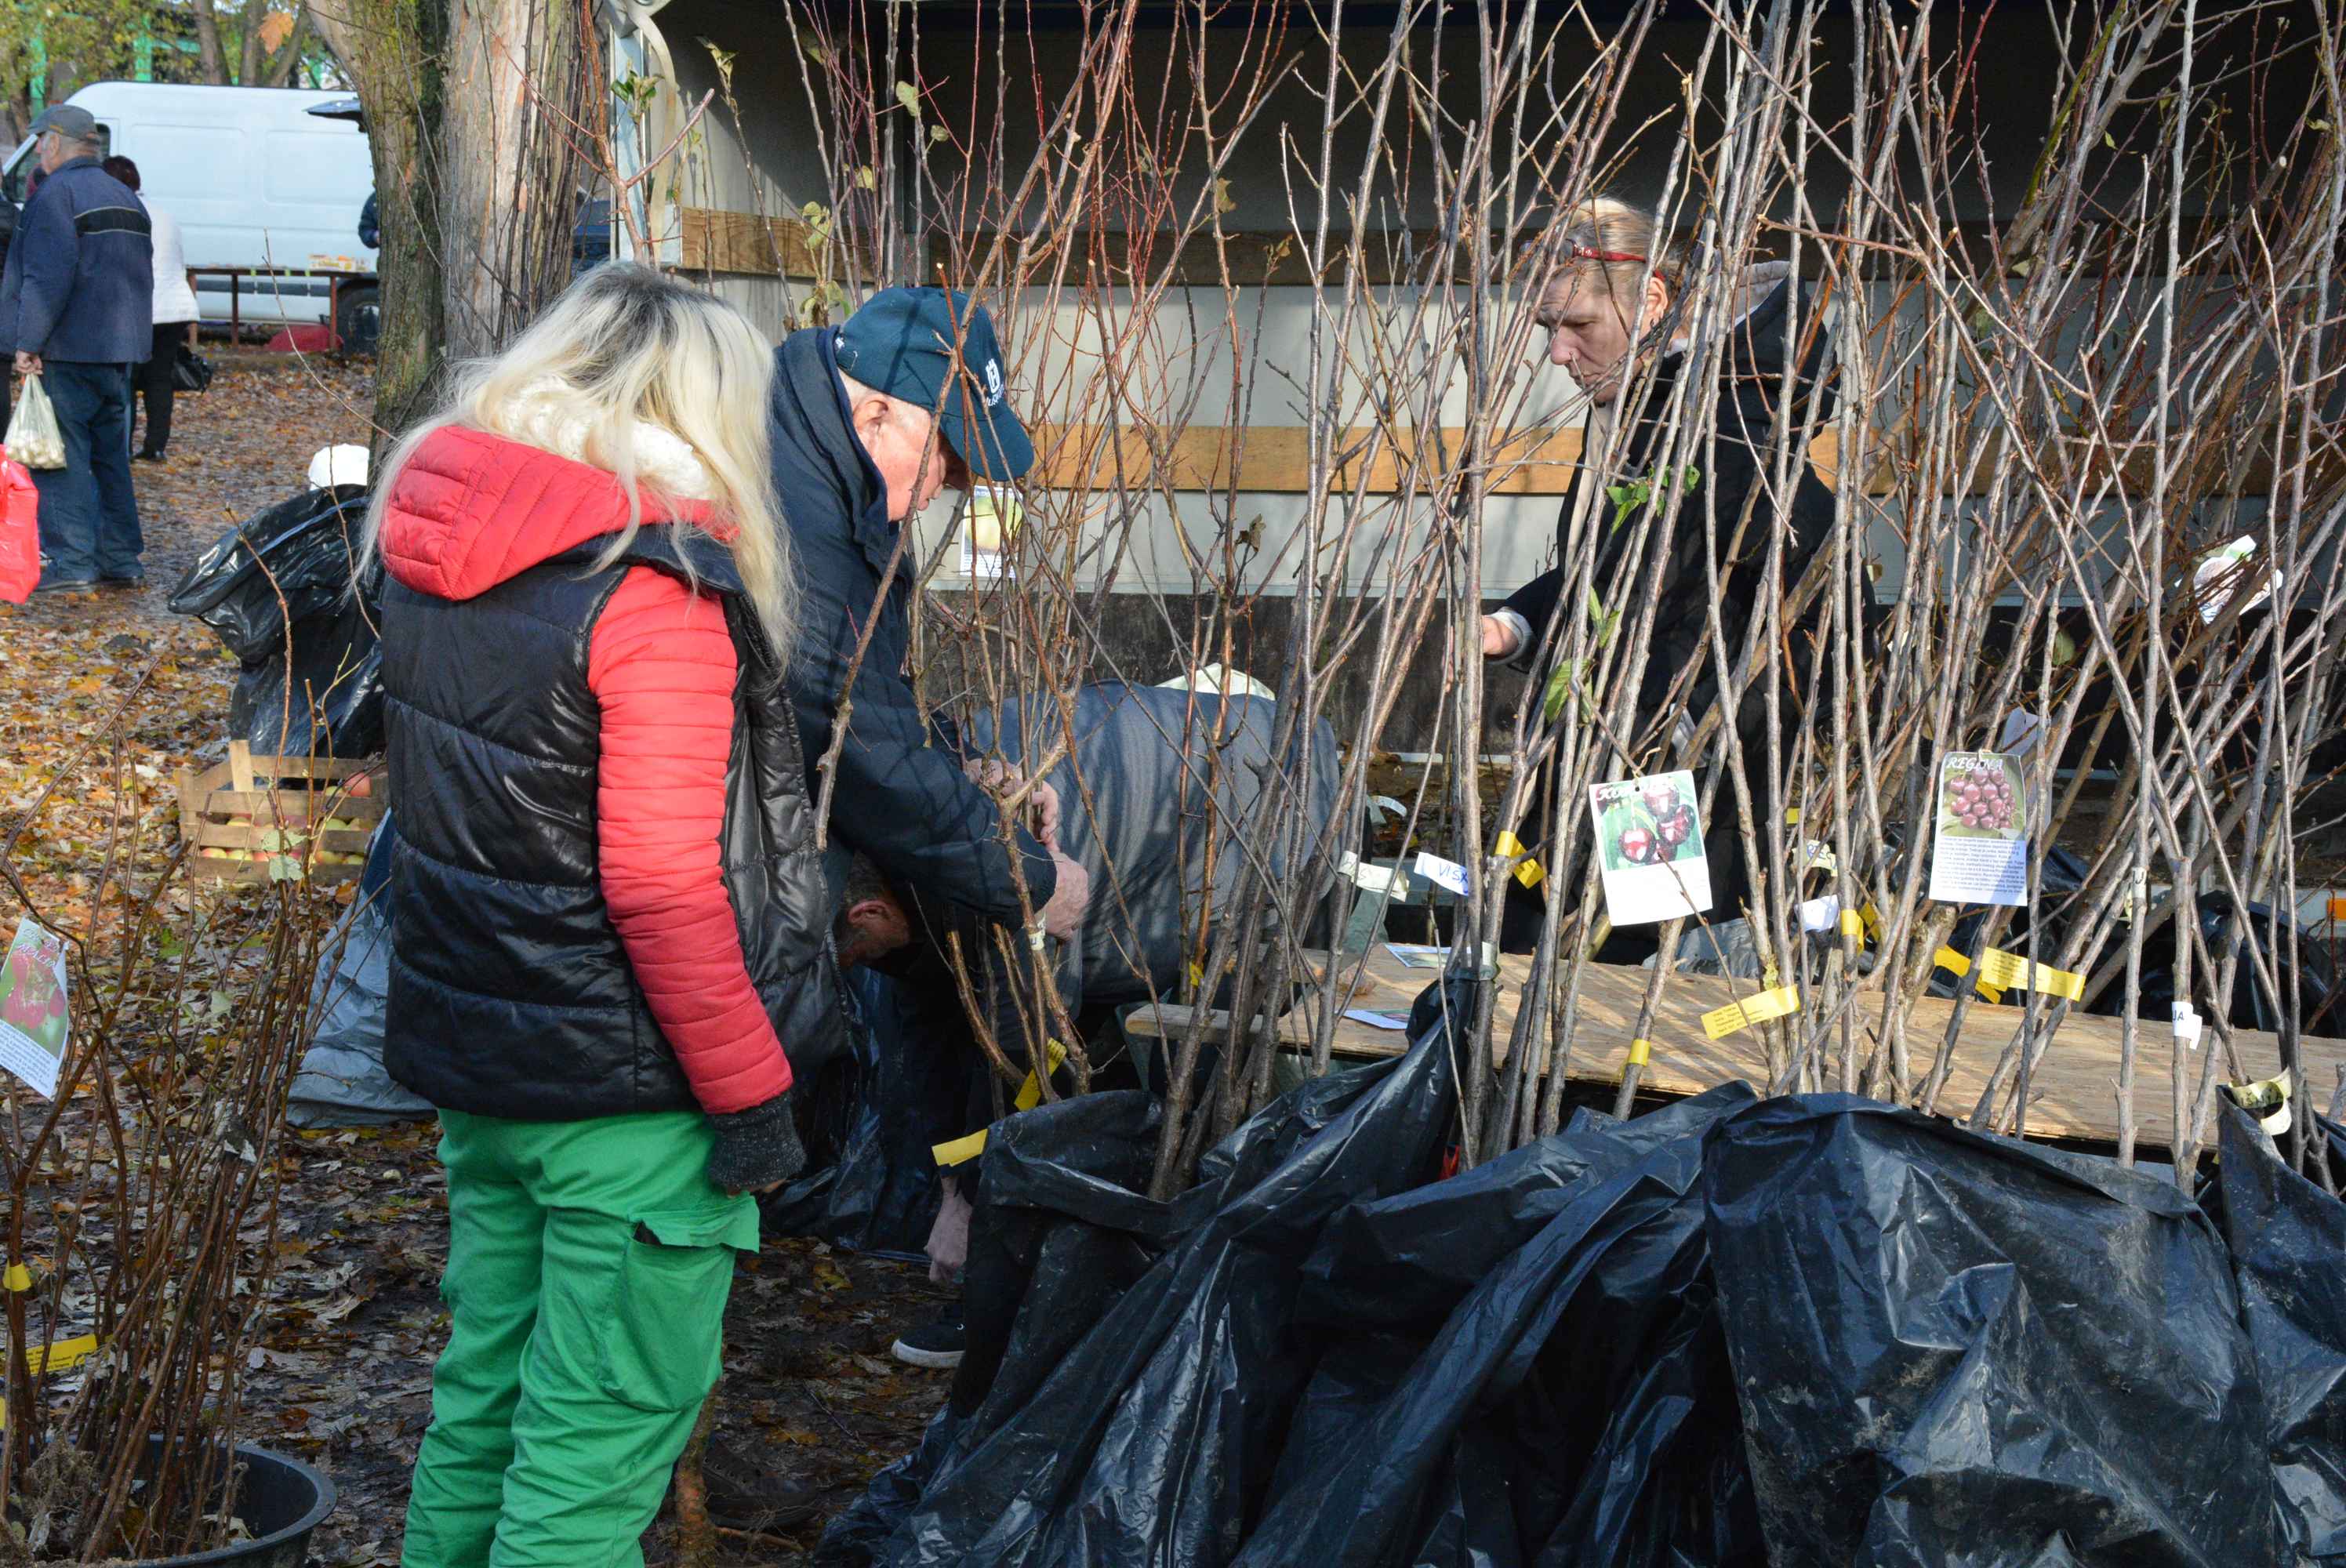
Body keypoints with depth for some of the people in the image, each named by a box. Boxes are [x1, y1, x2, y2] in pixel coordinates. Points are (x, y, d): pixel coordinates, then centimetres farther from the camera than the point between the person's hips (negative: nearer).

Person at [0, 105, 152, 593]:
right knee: (111, 457, 12)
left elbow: (48, 277, -19)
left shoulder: (57, 194, -10)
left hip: (69, 351, -8)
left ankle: (72, 561, -11)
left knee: (61, 458, -7)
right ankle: (121, 561, 12)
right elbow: (141, 275, 22)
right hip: (120, 351, 9)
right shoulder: (124, 197, 19)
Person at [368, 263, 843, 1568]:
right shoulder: (656, 588, -20)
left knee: (484, 1397, 21)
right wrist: (752, 1092, -15)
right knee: (596, 1451, 4)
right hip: (626, 1093, -8)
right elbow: (662, 882, -24)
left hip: (475, 1062, 8)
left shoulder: (437, 552, 4)